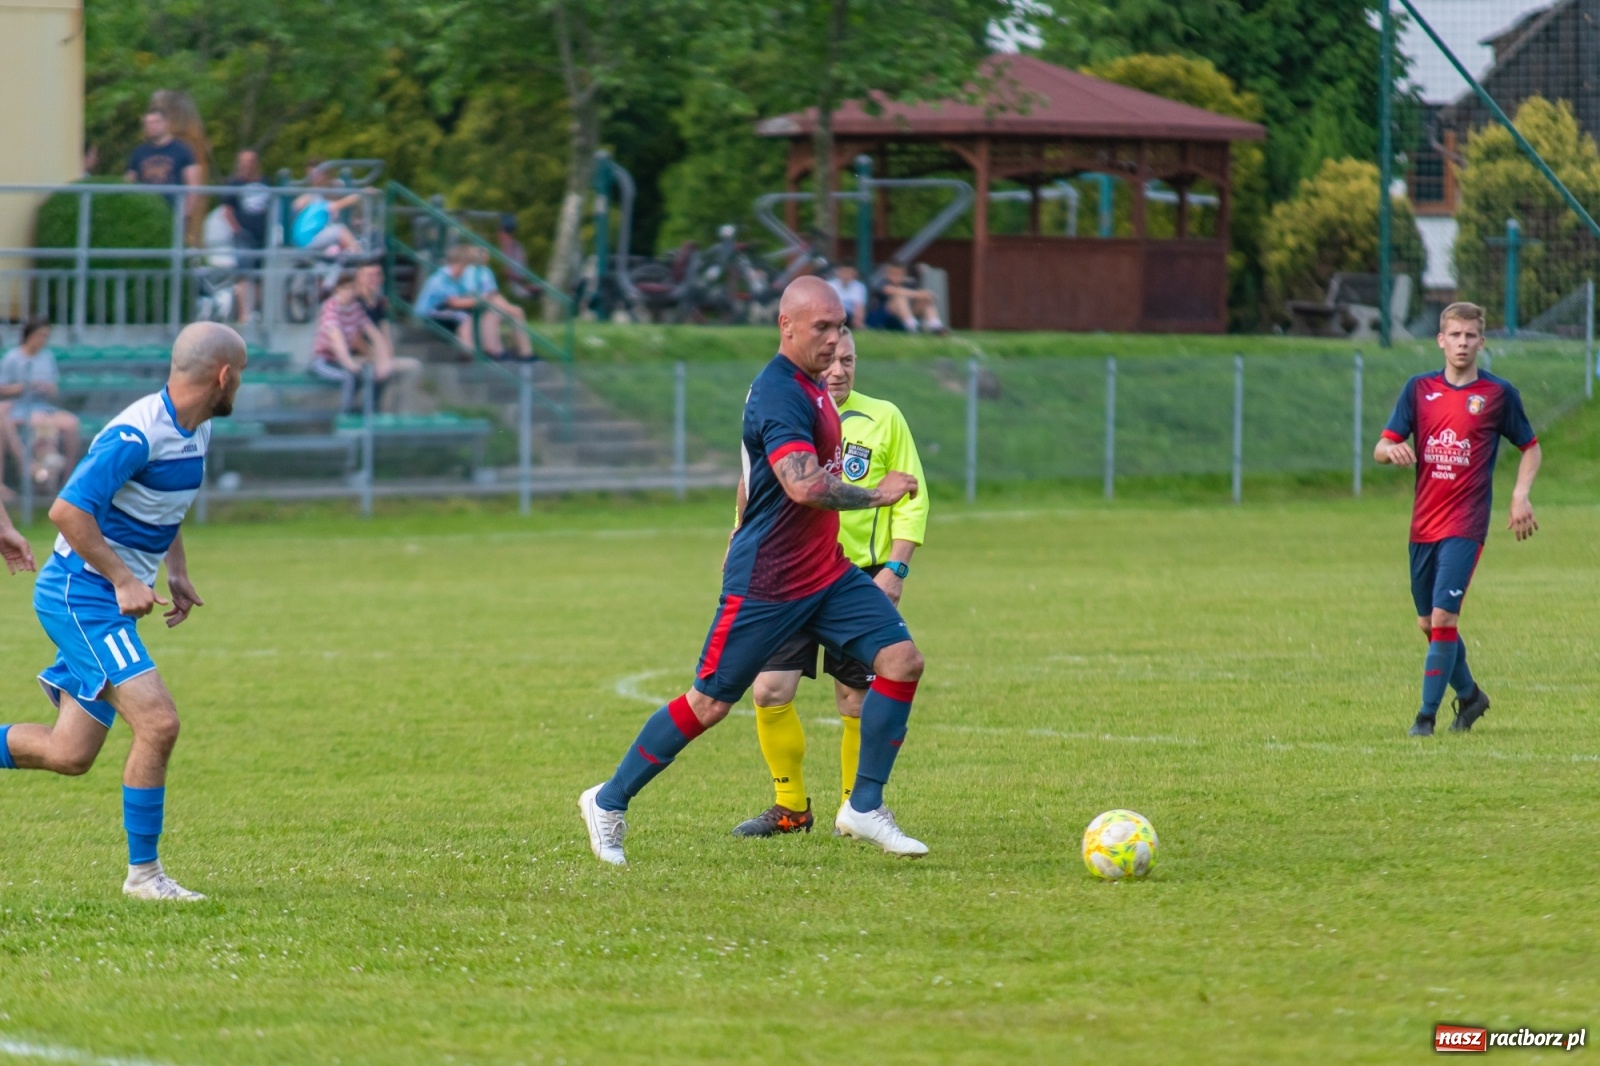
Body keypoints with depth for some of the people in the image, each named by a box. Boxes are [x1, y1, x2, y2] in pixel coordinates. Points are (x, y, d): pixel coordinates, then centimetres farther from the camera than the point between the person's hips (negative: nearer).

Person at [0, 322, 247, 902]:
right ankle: (143, 872, -7)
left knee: (70, 754, 6)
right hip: (82, 595, -10)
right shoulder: (137, 434, -22)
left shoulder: (195, 431, 9)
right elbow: (67, 510, -26)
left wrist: (176, 571, 13)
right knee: (158, 723, -17)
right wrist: (125, 581, -24)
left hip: (109, 600, 10)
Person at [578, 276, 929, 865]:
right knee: (709, 703, -1)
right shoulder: (779, 393, -21)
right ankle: (609, 802, 17)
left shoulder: (807, 387, 12)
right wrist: (876, 494, -23)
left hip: (826, 573, 9)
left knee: (902, 659, -5)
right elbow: (805, 487, -34)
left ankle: (864, 808, 2)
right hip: (765, 585, -9)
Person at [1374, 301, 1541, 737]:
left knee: (1443, 617, -15)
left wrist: (1521, 495, -6)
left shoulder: (1498, 393, -1)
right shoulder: (1419, 389, 6)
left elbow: (1530, 447, 9)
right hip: (1423, 524, 4)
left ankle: (1427, 714, -7)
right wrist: (1392, 450, -21)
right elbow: (1381, 447, 4)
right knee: (1428, 622, 12)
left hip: (1465, 525, -4)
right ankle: (1469, 695, 34)